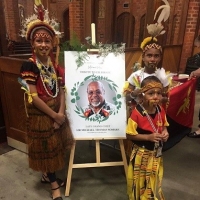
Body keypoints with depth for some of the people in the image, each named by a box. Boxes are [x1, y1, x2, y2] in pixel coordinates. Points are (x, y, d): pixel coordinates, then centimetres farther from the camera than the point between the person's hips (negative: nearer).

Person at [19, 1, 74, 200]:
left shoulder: (54, 63, 3)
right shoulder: (29, 65, -16)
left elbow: (61, 90, 1)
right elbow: (33, 97, -20)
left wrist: (61, 112, -11)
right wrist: (54, 115, -16)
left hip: (57, 113, 6)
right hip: (40, 115, -6)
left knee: (54, 146, 19)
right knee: (47, 148, 9)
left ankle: (47, 175, 43)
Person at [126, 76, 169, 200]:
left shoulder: (161, 110, -8)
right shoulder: (137, 113, -26)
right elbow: (129, 135, -20)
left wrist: (165, 132, -11)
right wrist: (148, 137, -26)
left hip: (157, 153, 5)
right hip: (142, 154, -5)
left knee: (154, 182, 26)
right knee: (140, 183, 15)